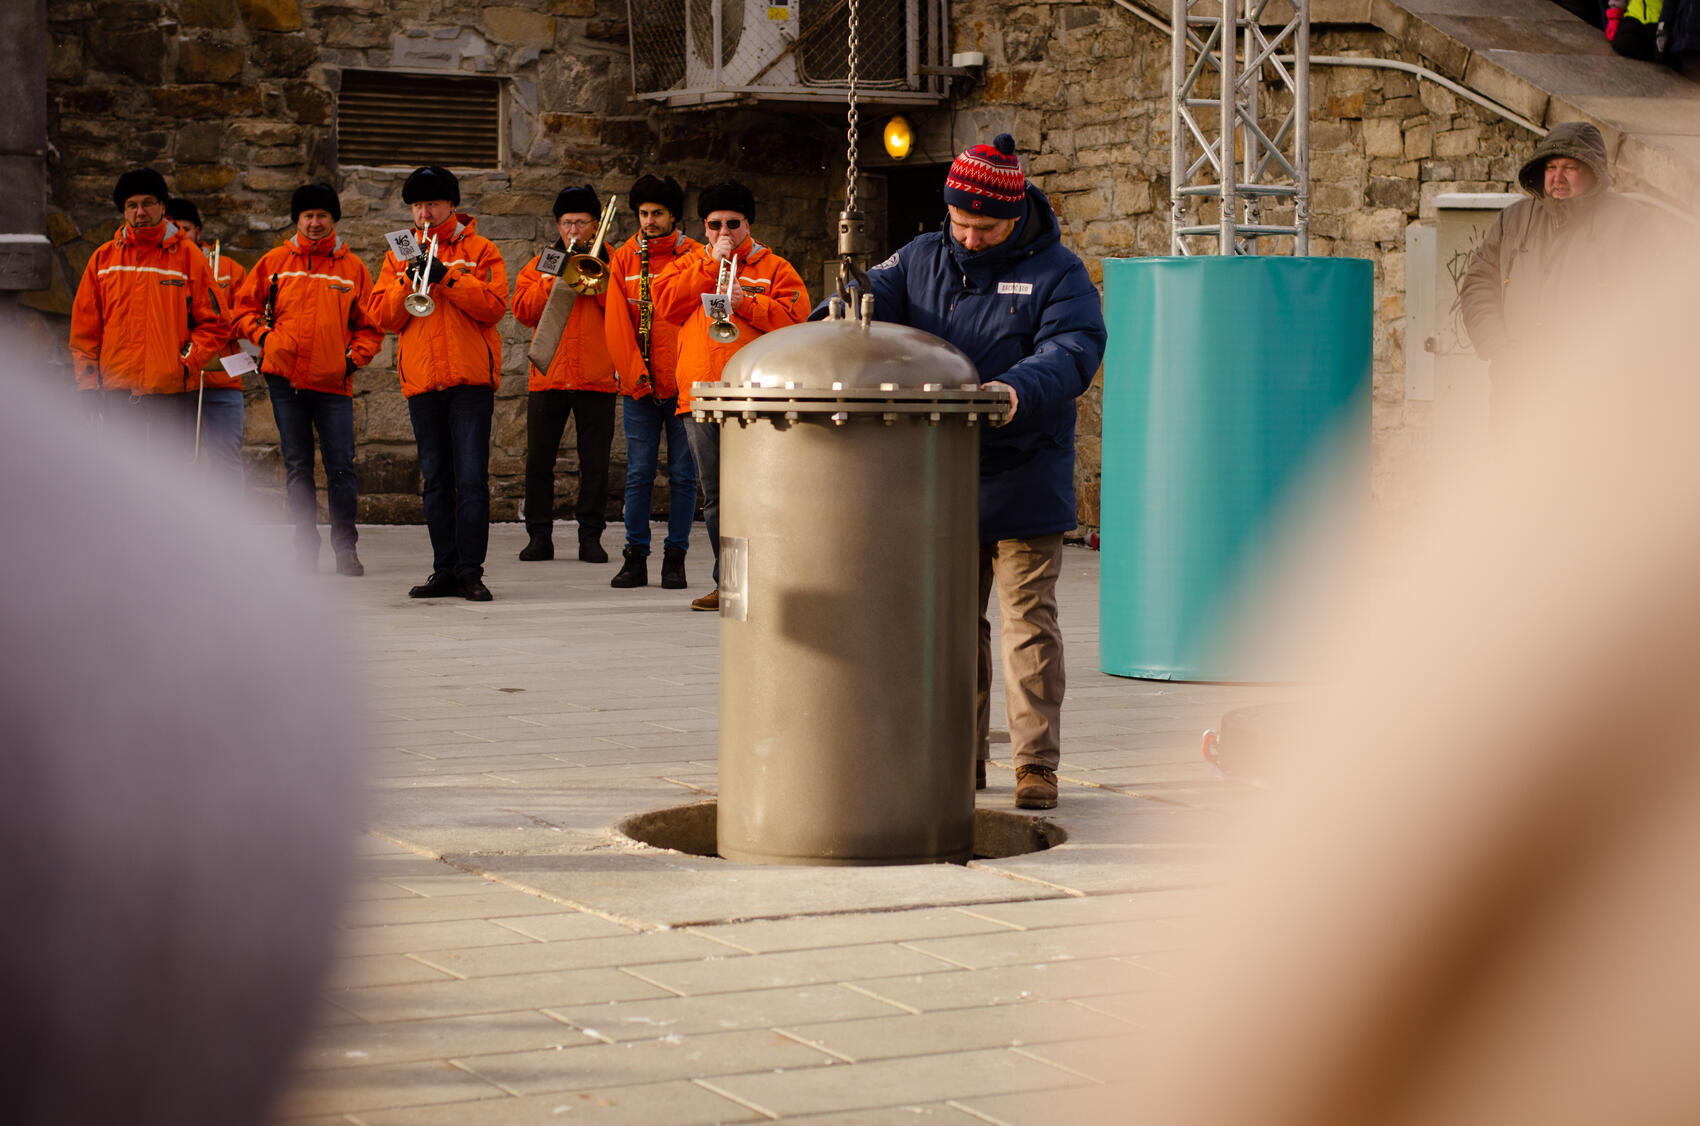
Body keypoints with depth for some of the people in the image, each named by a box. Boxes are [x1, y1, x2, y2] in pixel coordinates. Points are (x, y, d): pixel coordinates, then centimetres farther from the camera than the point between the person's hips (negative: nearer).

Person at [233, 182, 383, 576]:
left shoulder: (352, 267, 8)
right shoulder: (275, 262, 8)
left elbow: (370, 325, 12)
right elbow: (245, 308, 13)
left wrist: (354, 356, -3)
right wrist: (264, 337, -2)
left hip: (333, 382, -1)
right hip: (285, 379, 1)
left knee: (341, 466, -5)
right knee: (297, 466, 4)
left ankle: (345, 547, 4)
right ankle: (305, 544, 10)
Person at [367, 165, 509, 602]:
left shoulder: (479, 250, 7)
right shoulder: (400, 255, 16)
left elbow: (494, 306, -7)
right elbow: (382, 317, 8)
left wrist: (445, 275, -14)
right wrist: (407, 282, -9)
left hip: (470, 377, -4)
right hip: (421, 380, 4)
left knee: (471, 478, -9)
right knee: (436, 480, 6)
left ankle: (471, 570, -6)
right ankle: (444, 570, 10)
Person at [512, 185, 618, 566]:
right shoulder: (541, 264, 15)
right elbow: (523, 311, 1)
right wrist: (554, 280, -8)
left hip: (596, 377, -2)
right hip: (548, 376, 2)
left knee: (595, 463, 0)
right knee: (539, 461, 2)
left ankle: (591, 537, 6)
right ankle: (540, 536, 9)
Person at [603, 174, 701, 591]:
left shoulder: (693, 256, 2)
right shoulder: (624, 259, 8)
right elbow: (616, 323, 4)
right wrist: (635, 375, -6)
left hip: (682, 384, -2)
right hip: (639, 385, 2)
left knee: (682, 474, 2)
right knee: (639, 473, 2)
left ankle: (675, 557, 8)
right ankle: (635, 558, 7)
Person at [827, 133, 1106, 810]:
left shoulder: (1054, 273, -3)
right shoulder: (923, 260, 10)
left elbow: (1071, 351, -17)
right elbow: (876, 295, 0)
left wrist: (1018, 389, -37)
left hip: (1022, 483, -4)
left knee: (1028, 621, -4)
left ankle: (1037, 763, 2)